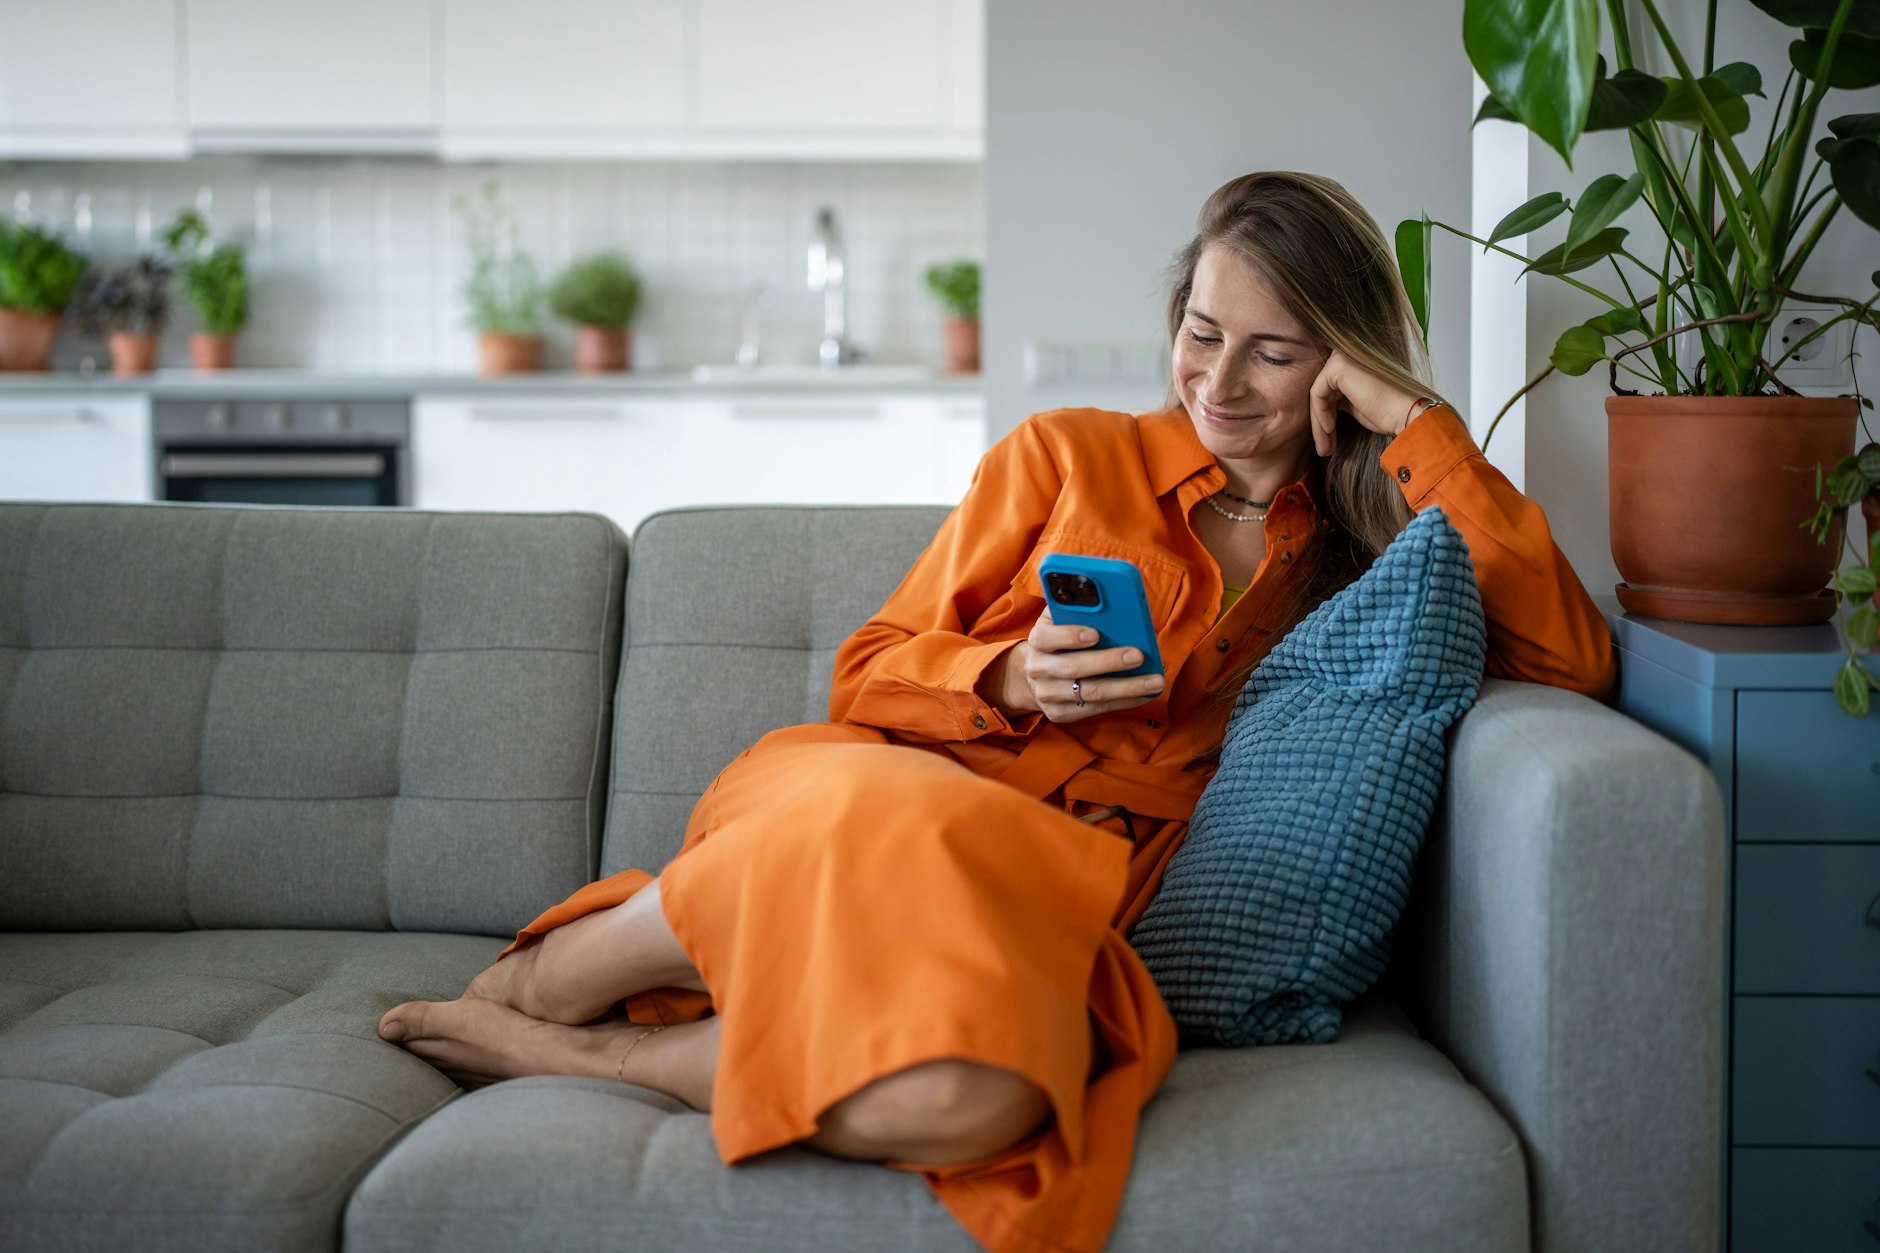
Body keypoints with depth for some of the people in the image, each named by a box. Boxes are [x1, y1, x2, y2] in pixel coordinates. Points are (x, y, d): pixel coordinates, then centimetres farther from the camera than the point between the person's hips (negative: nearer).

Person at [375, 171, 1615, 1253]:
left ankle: (586, 1053, -16)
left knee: (968, 1105, -39)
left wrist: (1416, 426, 0)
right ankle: (548, 974, -17)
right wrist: (1009, 680, -9)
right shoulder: (1069, 456, 13)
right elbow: (869, 675, 14)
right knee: (901, 829, -43)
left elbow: (1573, 661, 2)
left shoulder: (1358, 552, 18)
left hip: (1063, 907, 1)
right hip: (892, 794, 0)